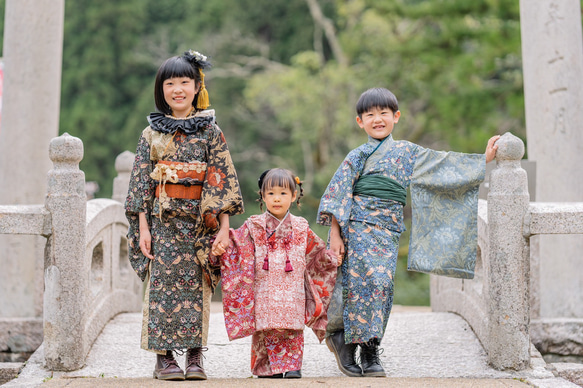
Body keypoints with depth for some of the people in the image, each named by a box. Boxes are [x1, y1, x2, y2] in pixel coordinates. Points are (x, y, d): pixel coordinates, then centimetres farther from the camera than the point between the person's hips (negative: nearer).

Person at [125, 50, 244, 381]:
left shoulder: (211, 131, 5)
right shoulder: (152, 133, 7)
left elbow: (224, 179, 1)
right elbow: (141, 180, 5)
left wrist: (223, 225, -6)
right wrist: (143, 227, -2)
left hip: (199, 219, 0)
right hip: (163, 219, 1)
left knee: (196, 285, 0)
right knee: (163, 283, -3)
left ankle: (195, 357, 6)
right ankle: (164, 357, 2)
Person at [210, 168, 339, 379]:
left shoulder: (301, 229, 9)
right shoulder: (254, 227, 4)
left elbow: (317, 253, 23)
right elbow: (236, 248, -1)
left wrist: (331, 259, 13)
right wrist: (221, 249, -18)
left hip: (292, 294, 1)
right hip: (264, 293, -1)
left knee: (292, 329, -4)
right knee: (266, 331, -1)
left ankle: (292, 365, 3)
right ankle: (268, 368, 9)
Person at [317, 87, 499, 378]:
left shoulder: (407, 152, 15)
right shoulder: (358, 155, 6)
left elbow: (443, 163, 19)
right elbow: (337, 195, 2)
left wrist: (484, 159, 17)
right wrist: (335, 234, -5)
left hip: (388, 233, 3)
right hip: (358, 229, -3)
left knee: (382, 285, -6)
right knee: (367, 282, -14)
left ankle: (369, 353, 0)